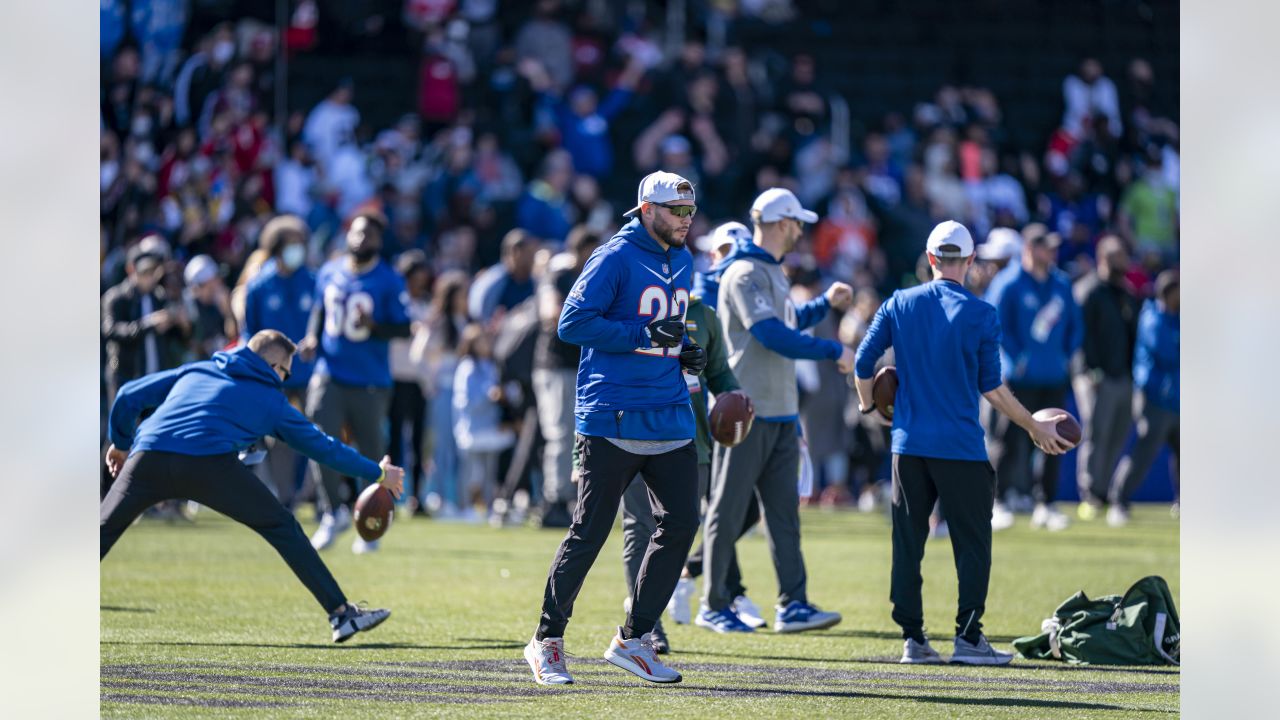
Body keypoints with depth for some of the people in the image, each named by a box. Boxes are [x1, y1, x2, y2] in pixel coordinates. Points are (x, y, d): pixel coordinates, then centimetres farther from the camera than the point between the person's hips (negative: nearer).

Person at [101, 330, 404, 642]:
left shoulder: (195, 371, 32)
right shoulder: (272, 401, 24)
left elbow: (129, 396, 29)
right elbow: (324, 447, 30)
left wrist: (121, 443, 45)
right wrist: (377, 473, 42)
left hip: (148, 456, 2)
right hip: (210, 462, -2)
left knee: (104, 530, 15)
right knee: (283, 528, 11)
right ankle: (341, 613, 7)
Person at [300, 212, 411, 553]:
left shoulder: (389, 281, -6)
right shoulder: (329, 273, 7)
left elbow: (404, 328, -5)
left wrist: (373, 326, -23)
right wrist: (313, 337, 3)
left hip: (370, 382, -2)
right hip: (329, 375, 2)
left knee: (371, 452, 5)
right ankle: (334, 512, 5)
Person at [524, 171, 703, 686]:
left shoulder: (681, 263, 16)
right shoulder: (616, 258, -9)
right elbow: (573, 323, -16)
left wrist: (685, 352, 8)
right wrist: (645, 335, -20)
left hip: (670, 418, 7)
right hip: (612, 421, -7)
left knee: (680, 524, 1)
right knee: (590, 532, -4)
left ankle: (633, 639, 12)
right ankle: (547, 641, 8)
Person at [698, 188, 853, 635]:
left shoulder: (773, 273, 18)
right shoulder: (745, 274, -14)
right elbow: (773, 336, -23)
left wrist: (825, 304, 27)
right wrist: (834, 352, -19)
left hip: (781, 413, 9)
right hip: (746, 412, -9)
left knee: (784, 510, 4)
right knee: (729, 510, -2)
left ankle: (793, 605, 1)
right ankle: (714, 607, 4)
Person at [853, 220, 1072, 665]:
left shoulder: (899, 305, 4)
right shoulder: (981, 315, -4)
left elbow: (864, 362, 4)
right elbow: (992, 389, -3)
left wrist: (869, 406, 23)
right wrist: (1035, 427, 8)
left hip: (908, 443, 3)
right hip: (961, 447, -3)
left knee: (907, 542, 7)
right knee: (972, 542, 3)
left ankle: (912, 637, 7)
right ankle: (968, 637, 0)